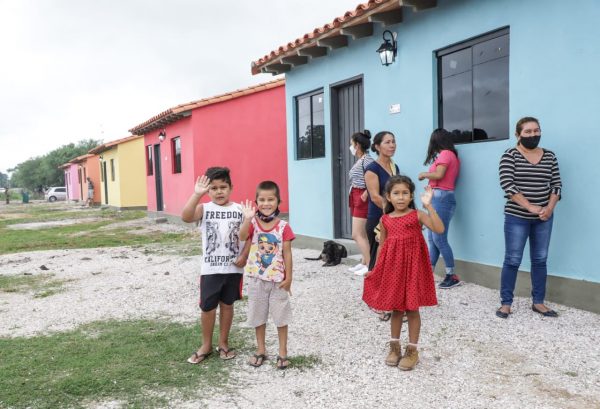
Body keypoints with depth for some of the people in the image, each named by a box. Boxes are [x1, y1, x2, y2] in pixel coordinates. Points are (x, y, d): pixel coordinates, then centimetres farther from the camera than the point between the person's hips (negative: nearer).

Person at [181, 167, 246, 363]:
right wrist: (196, 194, -35)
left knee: (227, 304, 14)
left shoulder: (239, 210, -1)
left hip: (233, 268, 1)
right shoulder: (204, 208, -6)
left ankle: (223, 343, 30)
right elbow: (186, 217, -26)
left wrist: (244, 255, -9)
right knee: (207, 307, 7)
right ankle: (206, 345, 27)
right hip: (210, 269, -1)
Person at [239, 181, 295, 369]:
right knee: (258, 315, 14)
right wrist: (247, 219, -40)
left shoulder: (283, 226, -9)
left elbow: (287, 253, -6)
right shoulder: (253, 223, -6)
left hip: (278, 279, -1)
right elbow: (242, 237, -27)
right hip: (257, 278, 2)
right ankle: (261, 350, 30)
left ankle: (283, 352, 23)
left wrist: (288, 278, -6)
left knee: (281, 316, 9)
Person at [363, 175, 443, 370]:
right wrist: (375, 270, 11)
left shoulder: (417, 215, -7)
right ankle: (394, 347, 30)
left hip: (412, 266, -3)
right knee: (395, 308, 14)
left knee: (412, 309, 6)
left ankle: (412, 350, 21)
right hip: (392, 267, 3)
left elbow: (439, 229, -22)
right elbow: (382, 246, 11)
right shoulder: (385, 220, 3)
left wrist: (428, 206, -26)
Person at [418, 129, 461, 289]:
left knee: (439, 239, -9)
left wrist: (424, 174, -3)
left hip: (441, 197, -10)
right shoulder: (451, 155, 20)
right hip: (440, 197, 10)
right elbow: (445, 176, 13)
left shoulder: (445, 153, -7)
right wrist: (428, 176, 10)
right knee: (432, 238, 9)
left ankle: (452, 276, -4)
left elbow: (439, 175, -18)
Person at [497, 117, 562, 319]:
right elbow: (507, 185, -17)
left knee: (540, 259, 10)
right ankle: (505, 303, 10)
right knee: (512, 260, 0)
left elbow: (556, 184, 6)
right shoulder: (510, 156, -8)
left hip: (543, 218, 4)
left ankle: (538, 302, 22)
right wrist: (530, 207, -21)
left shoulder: (550, 156, 6)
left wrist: (549, 208, -11)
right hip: (517, 218, -4)